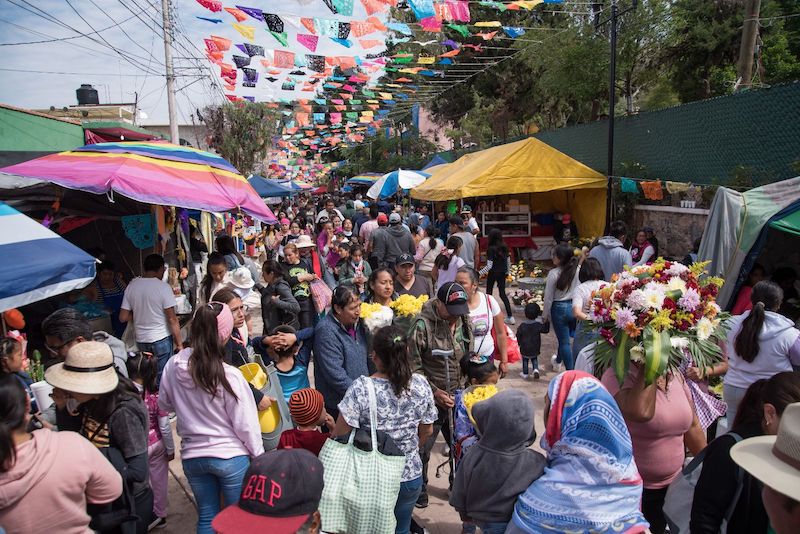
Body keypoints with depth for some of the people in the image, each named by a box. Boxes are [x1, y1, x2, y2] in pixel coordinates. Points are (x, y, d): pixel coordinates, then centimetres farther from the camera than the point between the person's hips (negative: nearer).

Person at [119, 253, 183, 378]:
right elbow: (172, 319, -14)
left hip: (140, 340, 5)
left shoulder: (132, 286, 1)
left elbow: (123, 317, 1)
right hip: (162, 339, -5)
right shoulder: (163, 287, -13)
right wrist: (179, 343, -8)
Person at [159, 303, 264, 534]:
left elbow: (164, 405, 7)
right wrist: (259, 456, -1)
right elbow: (246, 425, -16)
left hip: (192, 456, 4)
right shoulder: (230, 376, -23)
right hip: (231, 456, -4)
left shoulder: (173, 366, -10)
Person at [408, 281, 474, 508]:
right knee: (423, 448, 8)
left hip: (457, 397, 6)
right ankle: (419, 492, 31)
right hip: (431, 399, -5)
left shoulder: (464, 322, -1)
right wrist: (435, 392, -16)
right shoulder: (423, 325, -20)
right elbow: (413, 366, -15)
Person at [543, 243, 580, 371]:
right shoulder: (578, 270, -8)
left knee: (564, 342, 8)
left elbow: (549, 297, -10)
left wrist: (545, 315, 2)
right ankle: (559, 359, 46)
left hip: (559, 309, -4)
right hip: (575, 307, 4)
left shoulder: (554, 273, -17)